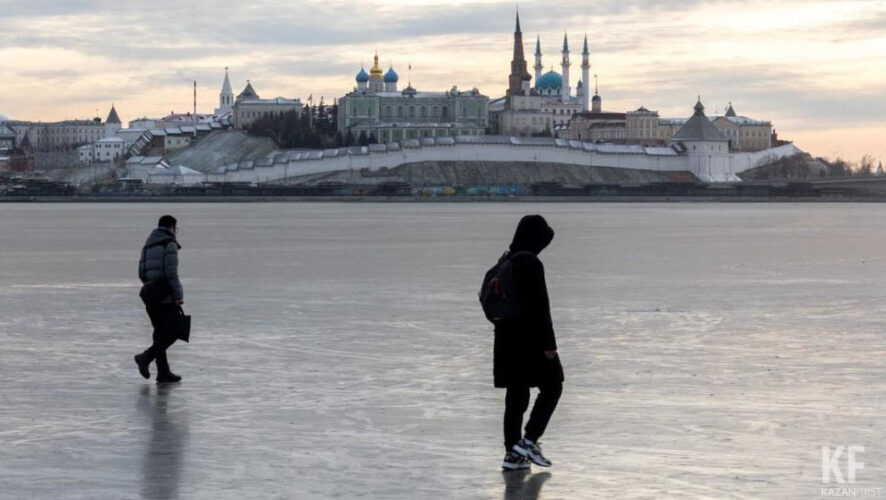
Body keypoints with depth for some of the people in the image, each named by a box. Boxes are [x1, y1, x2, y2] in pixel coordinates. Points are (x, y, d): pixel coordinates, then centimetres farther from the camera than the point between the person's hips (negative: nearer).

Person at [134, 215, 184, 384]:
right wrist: (178, 295, -15)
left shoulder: (148, 246, 16)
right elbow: (171, 273, -17)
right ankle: (146, 357, -16)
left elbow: (141, 273, 14)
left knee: (160, 333, 11)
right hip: (167, 297, -8)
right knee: (173, 332, -2)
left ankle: (163, 372, 9)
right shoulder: (169, 244, -8)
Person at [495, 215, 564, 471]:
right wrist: (549, 343, -15)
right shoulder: (531, 264, -16)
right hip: (531, 339, -8)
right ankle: (529, 441, -3)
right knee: (551, 387, 5)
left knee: (516, 395, 11)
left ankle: (513, 453, 12)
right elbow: (540, 306, -19)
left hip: (507, 340, 8)